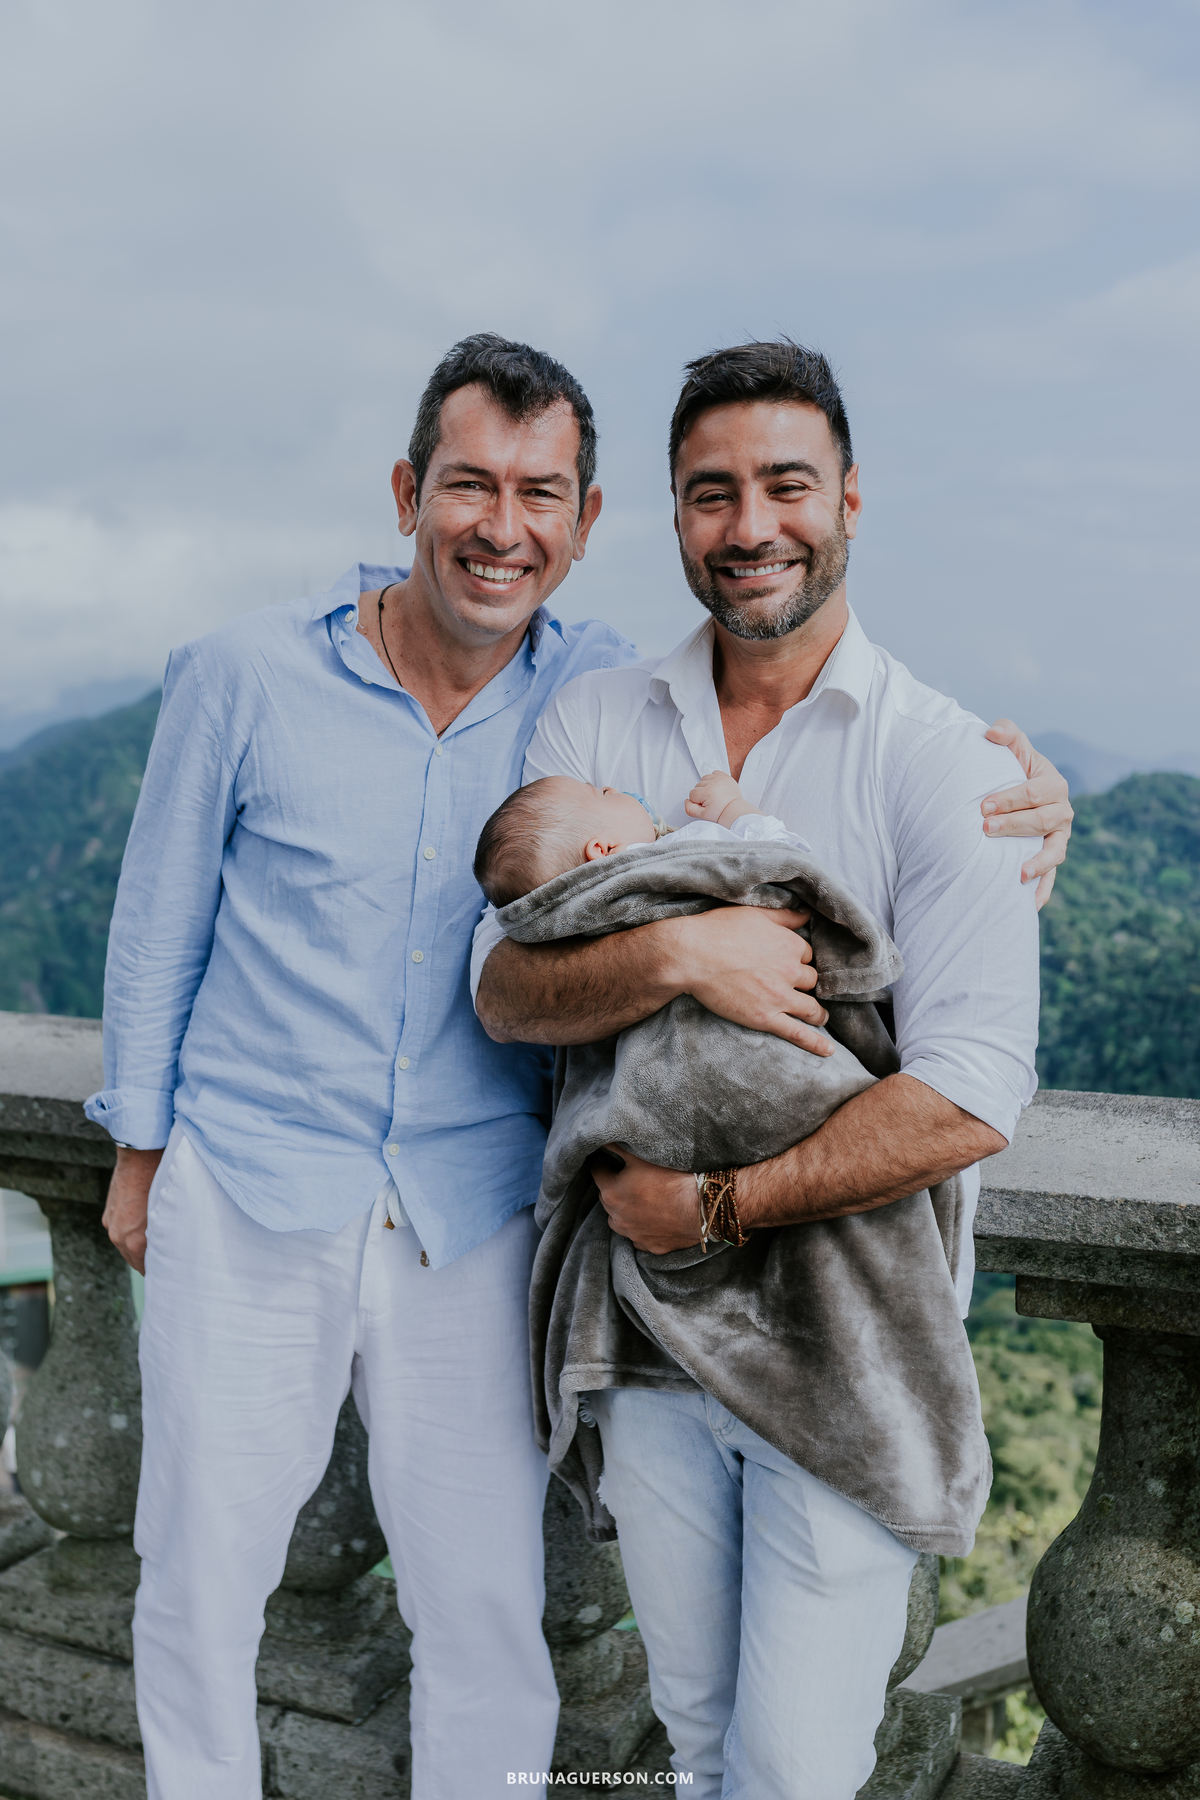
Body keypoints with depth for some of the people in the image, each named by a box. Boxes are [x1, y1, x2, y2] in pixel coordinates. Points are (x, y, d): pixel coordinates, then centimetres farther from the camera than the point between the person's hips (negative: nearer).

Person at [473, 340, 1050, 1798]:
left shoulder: (946, 762, -11)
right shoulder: (590, 723, 1)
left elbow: (964, 1105, -18)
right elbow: (505, 993, -5)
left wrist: (713, 1208, -17)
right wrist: (672, 954, -24)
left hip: (851, 1342, -3)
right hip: (651, 1320, 3)